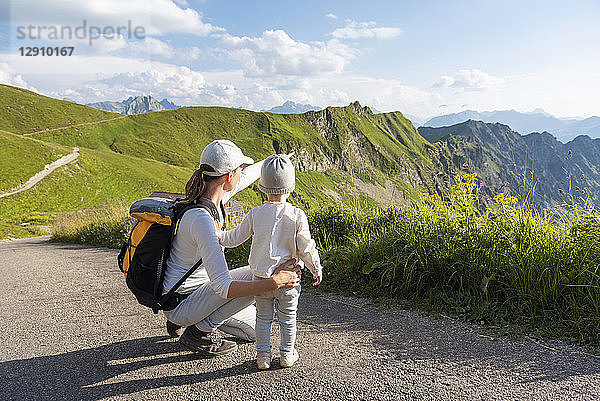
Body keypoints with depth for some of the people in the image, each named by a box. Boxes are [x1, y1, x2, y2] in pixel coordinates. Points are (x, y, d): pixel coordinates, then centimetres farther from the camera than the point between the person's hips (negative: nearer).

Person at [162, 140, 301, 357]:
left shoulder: (212, 196, -6)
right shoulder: (201, 219, -33)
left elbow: (247, 176, 17)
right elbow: (223, 287, -37)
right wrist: (273, 283, -40)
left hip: (196, 289, 9)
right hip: (179, 304, -9)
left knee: (256, 329, 18)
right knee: (256, 275, -20)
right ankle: (199, 331, -6)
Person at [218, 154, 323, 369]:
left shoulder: (255, 214, -10)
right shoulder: (297, 215, -14)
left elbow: (235, 238, 2)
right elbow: (306, 248, -8)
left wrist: (218, 236, 21)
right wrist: (316, 269, 6)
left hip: (261, 277, 1)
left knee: (263, 318, 17)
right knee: (288, 318, 17)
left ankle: (263, 355, 25)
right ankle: (287, 355, 28)